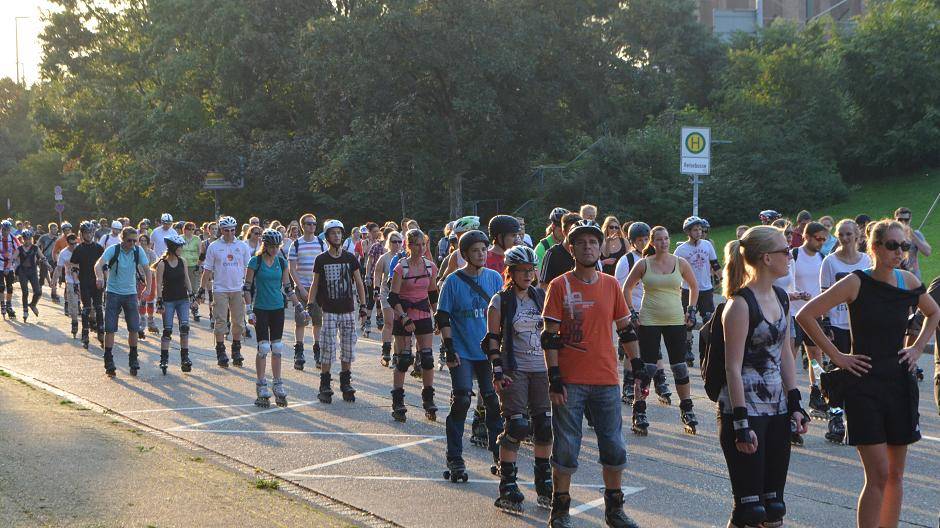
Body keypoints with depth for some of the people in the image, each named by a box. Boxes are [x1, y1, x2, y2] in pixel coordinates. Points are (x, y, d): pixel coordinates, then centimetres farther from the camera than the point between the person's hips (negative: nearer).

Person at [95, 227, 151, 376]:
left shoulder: (138, 251, -4)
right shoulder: (113, 250, -12)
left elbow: (147, 269, 2)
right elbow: (99, 264, -25)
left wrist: (148, 288, -13)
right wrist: (99, 277, -46)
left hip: (131, 293, 2)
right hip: (113, 293, -2)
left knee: (134, 328, 0)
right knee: (110, 328, -4)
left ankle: (133, 359, 16)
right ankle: (109, 362, 5)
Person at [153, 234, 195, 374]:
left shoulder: (183, 261, 4)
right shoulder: (162, 264, -9)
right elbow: (158, 284, -8)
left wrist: (191, 294, 8)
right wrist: (160, 302, -13)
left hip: (182, 299, 4)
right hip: (168, 300, -4)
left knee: (185, 328, -6)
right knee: (167, 330, -2)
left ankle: (185, 357, 1)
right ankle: (164, 359, 5)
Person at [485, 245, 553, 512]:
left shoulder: (541, 297, 11)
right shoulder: (501, 301, -3)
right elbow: (492, 339, -5)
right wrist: (497, 371, -13)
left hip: (542, 369, 5)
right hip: (514, 370, -5)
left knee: (545, 425, 4)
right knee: (516, 427, -9)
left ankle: (544, 483, 19)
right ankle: (507, 488, -2)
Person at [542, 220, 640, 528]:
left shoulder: (610, 285, 7)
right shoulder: (560, 286, -4)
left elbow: (626, 329, 16)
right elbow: (549, 336, -5)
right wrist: (554, 378, -11)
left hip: (606, 381, 3)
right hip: (570, 383, -3)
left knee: (614, 449, 7)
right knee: (566, 448, 2)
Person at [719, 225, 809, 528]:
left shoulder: (779, 297, 10)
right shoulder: (740, 304, -14)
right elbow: (733, 367, -16)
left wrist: (795, 405, 10)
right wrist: (742, 425, -19)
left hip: (777, 409, 8)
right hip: (745, 409, -8)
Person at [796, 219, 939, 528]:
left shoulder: (908, 281, 2)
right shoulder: (857, 283, -12)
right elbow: (805, 315, -14)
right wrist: (836, 356, -12)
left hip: (900, 383, 5)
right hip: (864, 384, -5)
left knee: (895, 473, 9)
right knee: (879, 474, -9)